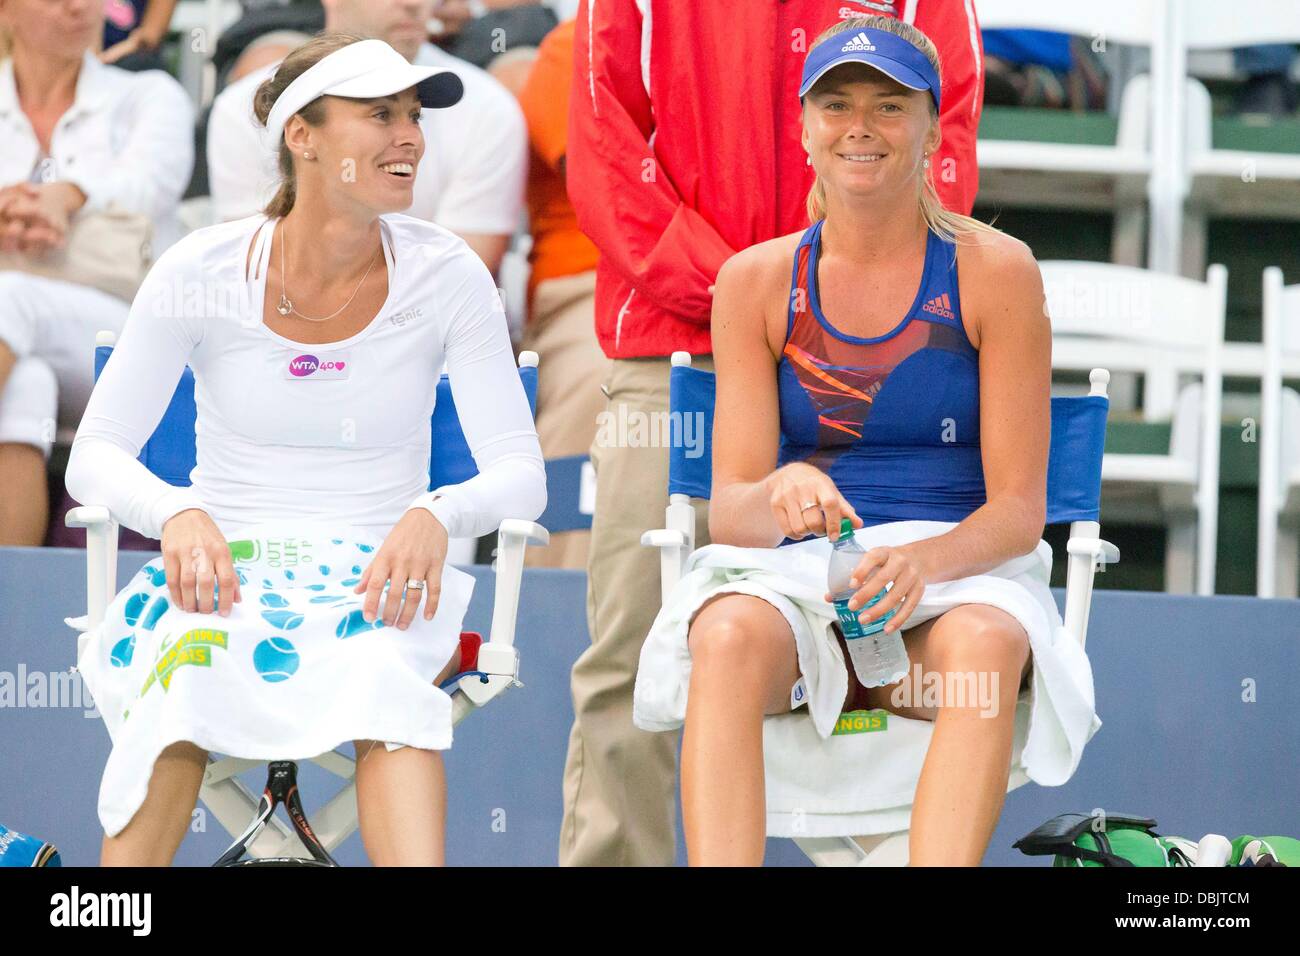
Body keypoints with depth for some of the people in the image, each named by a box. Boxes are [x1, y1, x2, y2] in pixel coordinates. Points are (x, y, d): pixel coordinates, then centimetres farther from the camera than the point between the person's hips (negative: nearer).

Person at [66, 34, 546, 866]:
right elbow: (96, 457, -4)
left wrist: (436, 516, -28)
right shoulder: (202, 274, -4)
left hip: (376, 580, 0)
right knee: (186, 664, -35)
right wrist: (178, 513, -27)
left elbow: (520, 473, -4)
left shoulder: (445, 275, -3)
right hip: (228, 573, 0)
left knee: (383, 672, -36)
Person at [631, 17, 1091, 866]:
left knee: (985, 644, -36)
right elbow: (729, 508, 2)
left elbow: (1018, 508, -1)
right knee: (729, 636, -34)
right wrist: (776, 498, -24)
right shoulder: (756, 281, 7)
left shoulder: (994, 272, 2)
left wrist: (921, 559, -23)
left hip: (959, 569, -1)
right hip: (791, 571, 1)